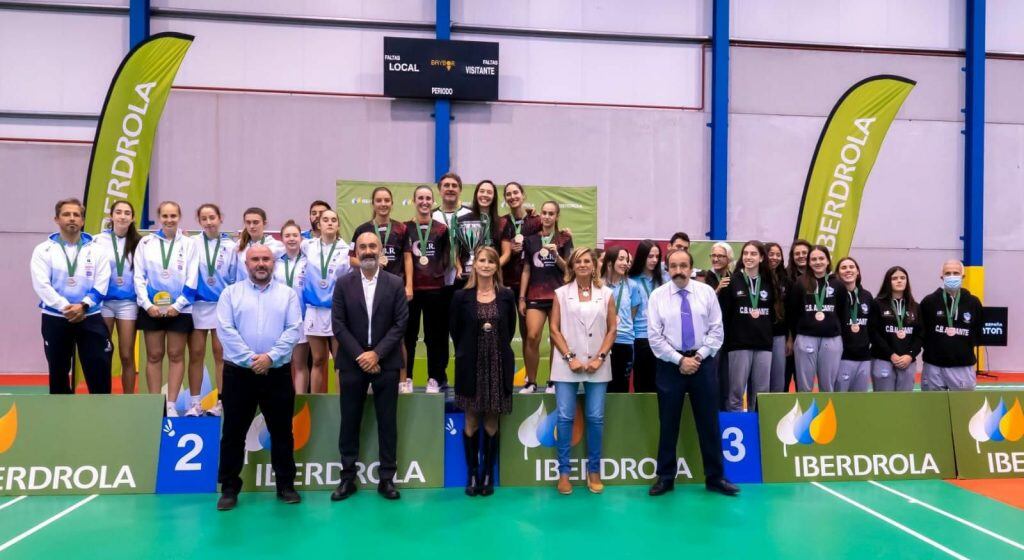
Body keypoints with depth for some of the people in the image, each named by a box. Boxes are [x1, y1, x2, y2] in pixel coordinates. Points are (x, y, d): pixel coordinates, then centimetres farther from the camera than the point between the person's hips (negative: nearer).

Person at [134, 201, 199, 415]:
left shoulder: (189, 244, 2)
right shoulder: (146, 242, 5)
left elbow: (192, 279, -2)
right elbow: (139, 276, 1)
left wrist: (177, 305, -10)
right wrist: (147, 304, -9)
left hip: (179, 309, -1)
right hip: (151, 308, 1)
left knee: (175, 355, 3)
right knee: (154, 356, 5)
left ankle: (171, 404, 7)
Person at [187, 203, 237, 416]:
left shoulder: (230, 246, 4)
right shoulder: (192, 244, 1)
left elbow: (235, 279, 8)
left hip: (223, 305, 0)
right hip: (197, 304, 0)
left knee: (220, 353, 4)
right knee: (196, 354, 3)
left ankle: (222, 401, 10)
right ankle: (194, 402, 10)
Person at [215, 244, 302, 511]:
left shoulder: (288, 294, 6)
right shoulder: (231, 293, 4)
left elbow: (294, 329, -4)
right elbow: (225, 330, -6)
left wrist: (270, 356, -15)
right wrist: (250, 360, -14)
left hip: (278, 373, 1)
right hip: (239, 372, 0)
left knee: (282, 431, 8)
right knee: (233, 432, 6)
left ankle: (286, 485, 20)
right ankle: (229, 488, 18)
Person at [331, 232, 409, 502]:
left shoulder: (396, 284, 1)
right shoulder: (343, 283, 2)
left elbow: (401, 324, -4)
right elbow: (338, 325, -2)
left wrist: (376, 354, -13)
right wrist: (360, 356, -12)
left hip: (385, 363, 0)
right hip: (352, 363, 1)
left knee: (387, 422, 5)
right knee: (350, 422, 6)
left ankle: (387, 478, 14)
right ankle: (348, 477, 17)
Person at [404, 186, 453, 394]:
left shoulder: (441, 229, 7)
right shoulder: (406, 228, 4)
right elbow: (408, 258, -4)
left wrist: (440, 274, 5)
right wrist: (408, 286, -11)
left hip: (435, 288, 1)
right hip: (412, 288, -1)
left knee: (434, 335, 6)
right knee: (409, 334, 4)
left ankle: (434, 378, 13)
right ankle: (407, 378, 11)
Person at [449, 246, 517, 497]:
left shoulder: (506, 295, 2)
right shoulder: (462, 296, -1)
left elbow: (510, 329, 10)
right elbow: (455, 329, 7)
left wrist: (497, 349, 6)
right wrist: (467, 352, 8)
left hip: (498, 365, 1)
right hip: (471, 365, 0)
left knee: (491, 421, 6)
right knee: (471, 420, 5)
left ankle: (488, 475, 15)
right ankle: (472, 475, 15)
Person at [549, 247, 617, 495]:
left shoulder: (606, 294, 7)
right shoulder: (561, 293, 5)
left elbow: (612, 329, 5)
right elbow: (554, 329, 1)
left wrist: (600, 357, -6)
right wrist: (570, 358, -8)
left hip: (597, 366, 1)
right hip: (567, 365, -1)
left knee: (595, 418, 3)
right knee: (565, 418, 0)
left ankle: (594, 470, 16)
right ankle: (564, 471, 10)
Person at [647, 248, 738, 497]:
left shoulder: (706, 291, 2)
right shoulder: (657, 295, -2)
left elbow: (716, 330, 1)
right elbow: (655, 337, -5)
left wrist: (699, 356, -10)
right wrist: (680, 360, -11)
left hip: (703, 363, 1)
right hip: (670, 364, -1)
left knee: (709, 422, 7)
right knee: (668, 423, 7)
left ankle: (715, 477, 19)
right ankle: (665, 477, 19)